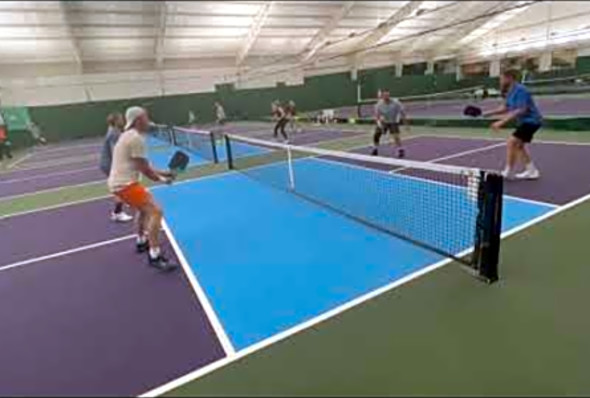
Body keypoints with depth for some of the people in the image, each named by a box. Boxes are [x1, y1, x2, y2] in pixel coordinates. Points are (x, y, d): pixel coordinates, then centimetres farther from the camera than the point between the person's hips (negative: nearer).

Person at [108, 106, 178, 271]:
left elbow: (143, 166, 19)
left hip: (119, 182, 11)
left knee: (145, 206, 30)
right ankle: (155, 256, -20)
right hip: (125, 184, -11)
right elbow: (144, 169, -15)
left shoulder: (129, 136, 16)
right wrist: (162, 180, 1)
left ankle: (142, 241, 42)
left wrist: (163, 173, 15)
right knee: (155, 211, -18)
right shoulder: (136, 138, -15)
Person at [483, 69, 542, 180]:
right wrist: (487, 113, 3)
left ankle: (508, 173, -10)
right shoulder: (511, 92, 8)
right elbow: (505, 108, 14)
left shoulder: (520, 90, -21)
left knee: (511, 143, -16)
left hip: (531, 121, -11)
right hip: (526, 122, 11)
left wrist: (502, 122, -31)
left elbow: (521, 110, -28)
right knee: (518, 146, 18)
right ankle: (532, 171, 25)